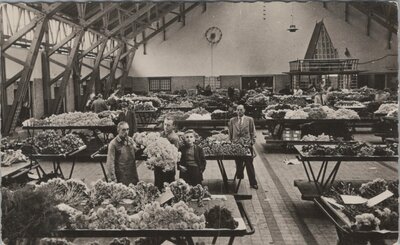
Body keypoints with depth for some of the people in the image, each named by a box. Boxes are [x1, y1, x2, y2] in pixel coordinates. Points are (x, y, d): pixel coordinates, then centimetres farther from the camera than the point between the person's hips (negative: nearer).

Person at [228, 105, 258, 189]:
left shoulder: (249, 120, 4)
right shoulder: (232, 120, 9)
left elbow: (253, 132, 5)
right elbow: (230, 133, 13)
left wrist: (252, 142, -2)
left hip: (247, 145, -2)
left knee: (249, 165, 0)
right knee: (238, 165, 7)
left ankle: (253, 183, 5)